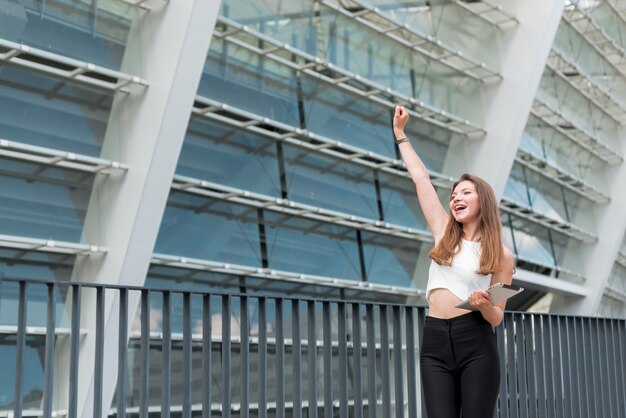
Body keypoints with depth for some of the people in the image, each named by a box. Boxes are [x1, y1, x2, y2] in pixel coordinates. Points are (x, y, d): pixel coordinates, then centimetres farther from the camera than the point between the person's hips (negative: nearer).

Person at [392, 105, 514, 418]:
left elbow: (496, 318, 3)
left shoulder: (501, 256, 4)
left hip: (477, 346, -3)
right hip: (435, 342, 3)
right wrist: (400, 132, 19)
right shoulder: (444, 233, 11)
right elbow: (420, 177, 15)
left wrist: (484, 304, -19)